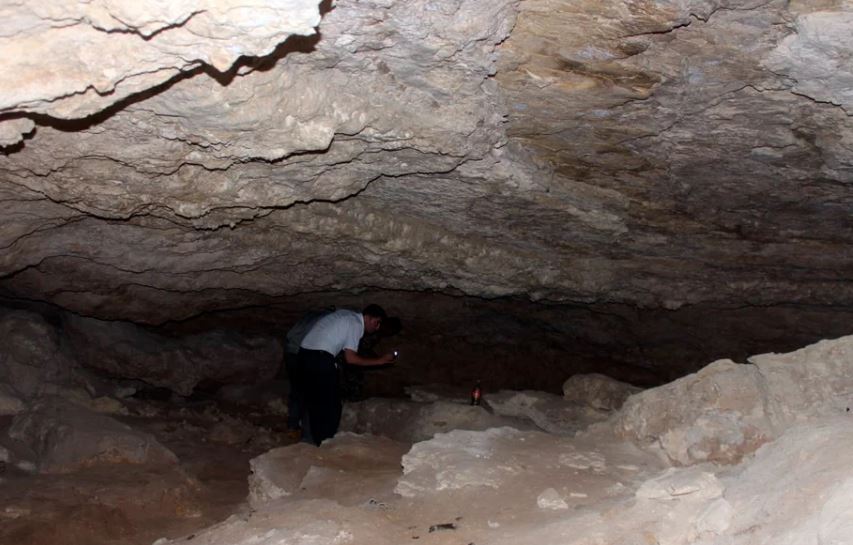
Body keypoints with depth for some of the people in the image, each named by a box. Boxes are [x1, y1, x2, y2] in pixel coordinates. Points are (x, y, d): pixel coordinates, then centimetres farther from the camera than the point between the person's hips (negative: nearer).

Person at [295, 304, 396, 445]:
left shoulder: (347, 316, 22)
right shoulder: (356, 324, -5)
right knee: (331, 406, 3)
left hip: (304, 356, 9)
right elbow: (350, 358, -9)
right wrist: (380, 360, -4)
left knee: (315, 404, 17)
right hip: (320, 359, -9)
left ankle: (317, 443, 24)